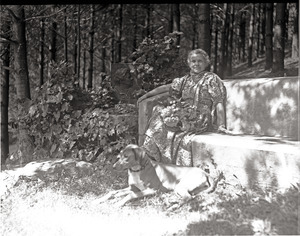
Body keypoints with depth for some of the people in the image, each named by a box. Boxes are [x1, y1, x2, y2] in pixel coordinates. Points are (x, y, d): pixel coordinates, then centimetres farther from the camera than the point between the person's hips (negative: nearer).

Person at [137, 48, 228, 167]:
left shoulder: (212, 79, -1)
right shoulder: (186, 80, 17)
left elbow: (219, 103, -7)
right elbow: (167, 87, 24)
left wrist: (221, 125, -17)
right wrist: (147, 95, 22)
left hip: (200, 120, -6)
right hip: (185, 115, 6)